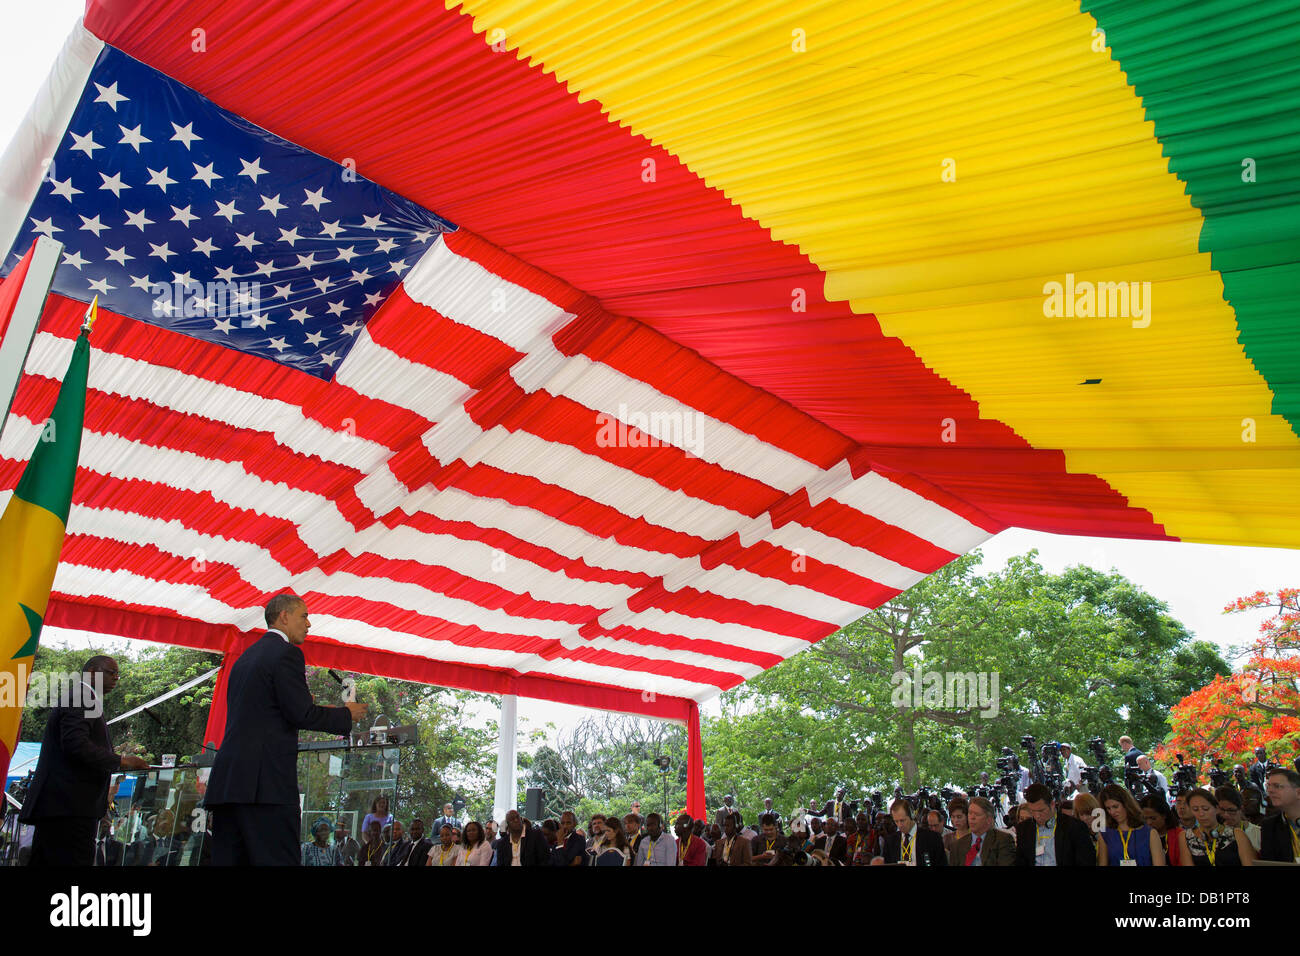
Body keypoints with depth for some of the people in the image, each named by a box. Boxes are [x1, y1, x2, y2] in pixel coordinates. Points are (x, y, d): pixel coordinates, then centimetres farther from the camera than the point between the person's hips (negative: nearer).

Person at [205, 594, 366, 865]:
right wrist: (346, 714, 3)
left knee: (228, 858, 8)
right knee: (278, 859, -8)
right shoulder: (287, 653, -6)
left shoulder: (246, 657, 22)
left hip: (226, 780, 9)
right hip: (265, 781, -9)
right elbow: (302, 715, -12)